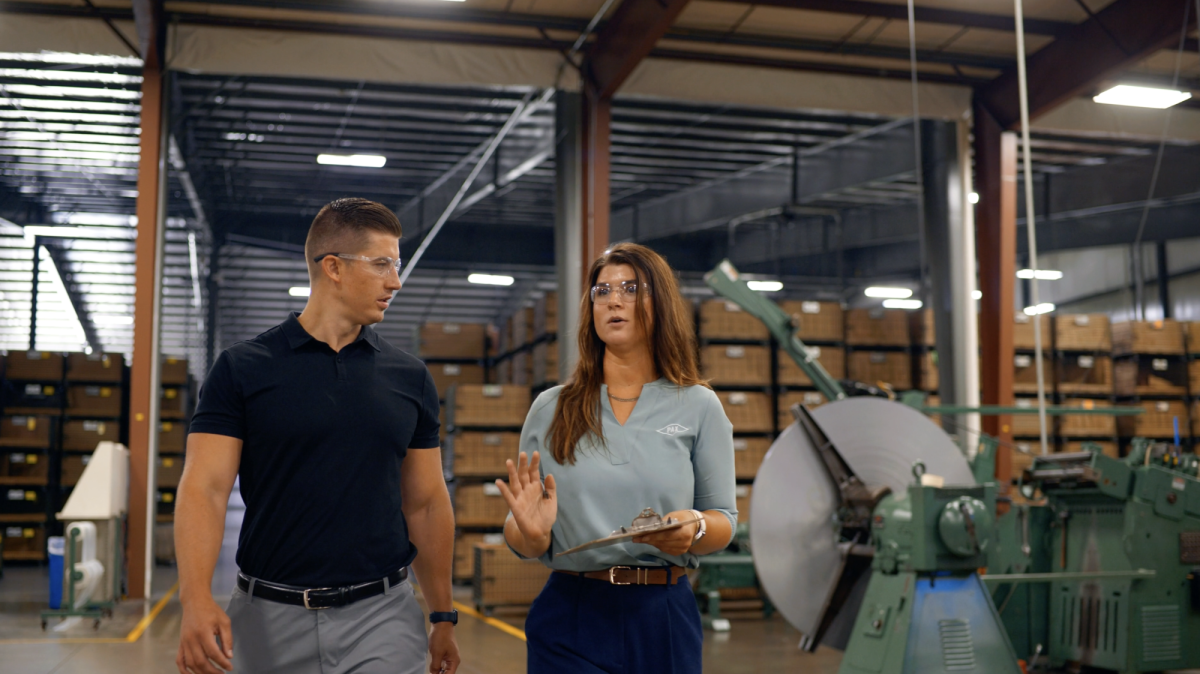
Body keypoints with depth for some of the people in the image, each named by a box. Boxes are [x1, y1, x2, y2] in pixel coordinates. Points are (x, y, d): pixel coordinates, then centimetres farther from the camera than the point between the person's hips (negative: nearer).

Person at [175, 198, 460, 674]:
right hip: (270, 618, -1)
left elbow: (426, 503, 10)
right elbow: (204, 489, -9)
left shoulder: (410, 378, 6)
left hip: (381, 617, 1)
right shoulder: (242, 369, -2)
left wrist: (443, 616, 11)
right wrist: (196, 599, -23)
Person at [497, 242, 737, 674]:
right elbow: (521, 540, 6)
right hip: (570, 618, 0)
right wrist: (531, 533, -17)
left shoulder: (699, 407, 2)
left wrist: (694, 529, -18)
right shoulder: (550, 410, 4)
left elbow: (724, 518, 3)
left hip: (663, 617, 0)